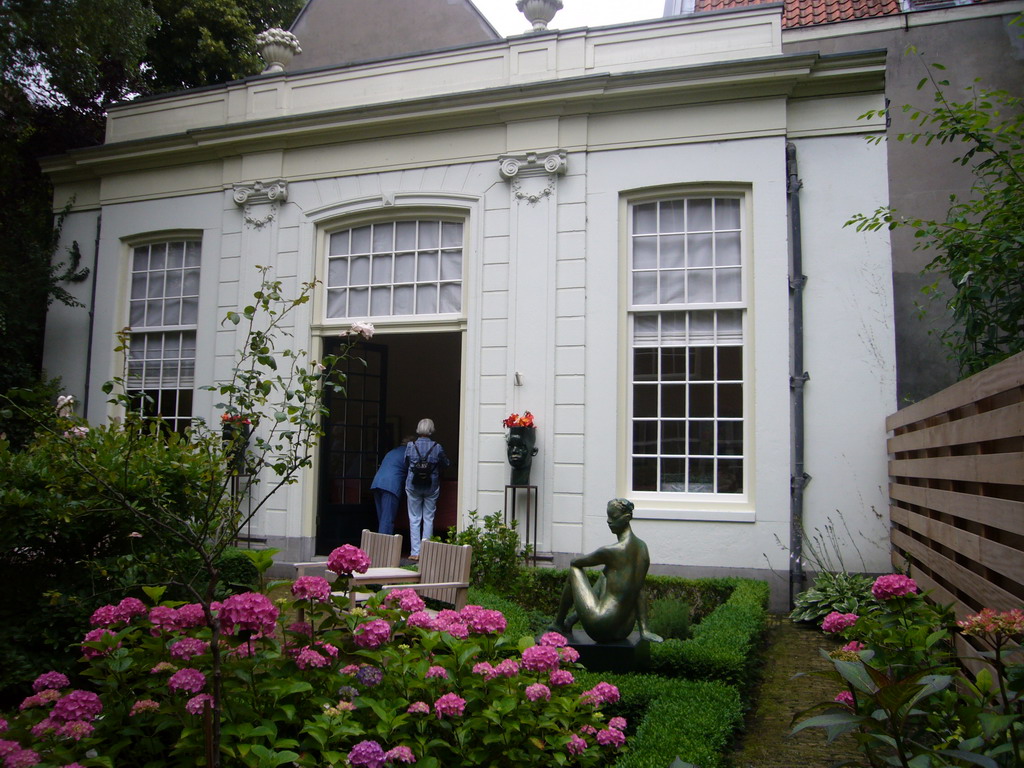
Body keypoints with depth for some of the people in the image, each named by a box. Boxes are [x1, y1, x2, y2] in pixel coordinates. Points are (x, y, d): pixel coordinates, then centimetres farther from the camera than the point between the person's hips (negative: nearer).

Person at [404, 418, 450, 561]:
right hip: (431, 487, 0)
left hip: (413, 486, 0)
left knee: (414, 519, 6)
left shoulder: (410, 446, -5)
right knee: (428, 519, 8)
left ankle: (415, 552, 5)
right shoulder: (437, 447, -6)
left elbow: (406, 465, 6)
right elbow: (446, 464, 8)